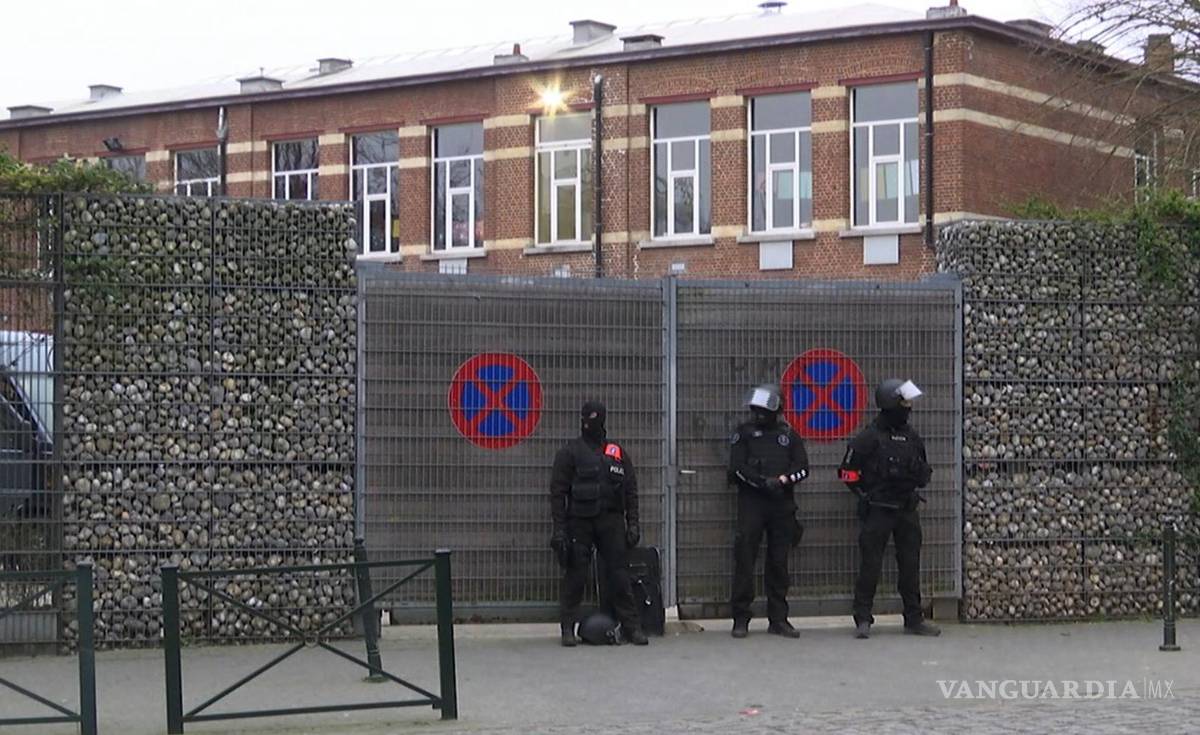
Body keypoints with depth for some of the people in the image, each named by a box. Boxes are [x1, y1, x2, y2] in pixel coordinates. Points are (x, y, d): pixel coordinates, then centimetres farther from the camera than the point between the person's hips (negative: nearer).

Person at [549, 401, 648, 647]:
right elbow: (558, 491, 0)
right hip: (579, 522, -2)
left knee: (620, 575, 0)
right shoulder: (570, 452, 4)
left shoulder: (618, 453, 12)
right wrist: (559, 527, -8)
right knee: (575, 575, -1)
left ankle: (631, 626, 5)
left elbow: (631, 490, 14)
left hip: (611, 521, 2)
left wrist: (632, 523, 5)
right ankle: (568, 628, 6)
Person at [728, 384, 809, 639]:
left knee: (779, 561, 6)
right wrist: (762, 481, -17)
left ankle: (778, 619, 13)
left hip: (782, 504, 3)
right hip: (751, 503, -3)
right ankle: (741, 618, -3)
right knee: (744, 558, -8)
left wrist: (783, 479, -12)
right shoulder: (744, 433, 5)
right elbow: (737, 467, -5)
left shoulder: (788, 434, 12)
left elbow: (802, 467, 6)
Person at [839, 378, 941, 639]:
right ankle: (863, 620, 1)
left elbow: (925, 473, 20)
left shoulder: (912, 437, 11)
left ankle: (914, 619, 14)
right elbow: (847, 472, -5)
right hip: (877, 510, -6)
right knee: (870, 565, -4)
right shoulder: (869, 438, -7)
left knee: (911, 565, 7)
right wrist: (865, 493, -7)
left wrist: (920, 470, -1)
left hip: (907, 509, 6)